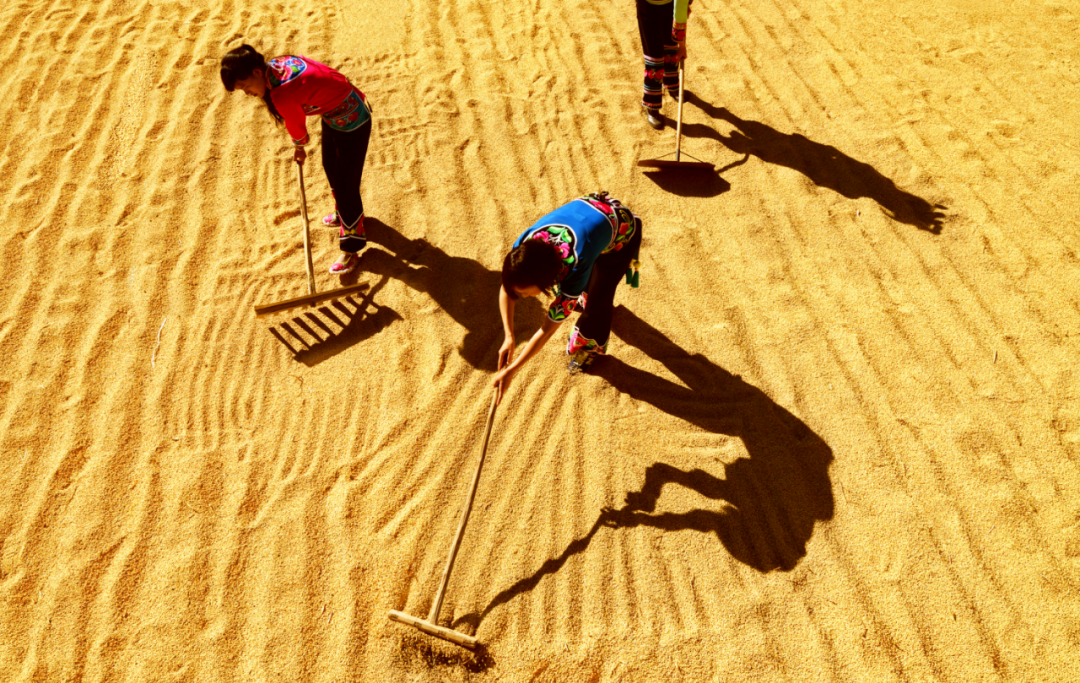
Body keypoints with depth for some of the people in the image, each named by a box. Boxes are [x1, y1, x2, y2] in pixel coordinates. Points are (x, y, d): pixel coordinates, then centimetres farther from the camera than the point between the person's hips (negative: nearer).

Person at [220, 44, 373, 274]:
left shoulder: (283, 94, -34)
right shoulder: (276, 65, -8)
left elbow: (296, 127, -14)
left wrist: (299, 147, 7)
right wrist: (299, 144, 7)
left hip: (351, 123, -10)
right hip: (334, 113, 10)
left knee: (345, 185, -1)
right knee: (330, 167, 29)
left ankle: (351, 250, 14)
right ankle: (344, 213, 56)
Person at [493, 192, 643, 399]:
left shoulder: (574, 266, -44)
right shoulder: (525, 245, -30)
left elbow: (548, 329, -36)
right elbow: (506, 289, -12)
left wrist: (511, 371, -33)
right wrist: (509, 337, -22)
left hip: (623, 228, -5)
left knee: (598, 299, -5)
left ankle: (590, 347, 24)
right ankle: (586, 300, 58)